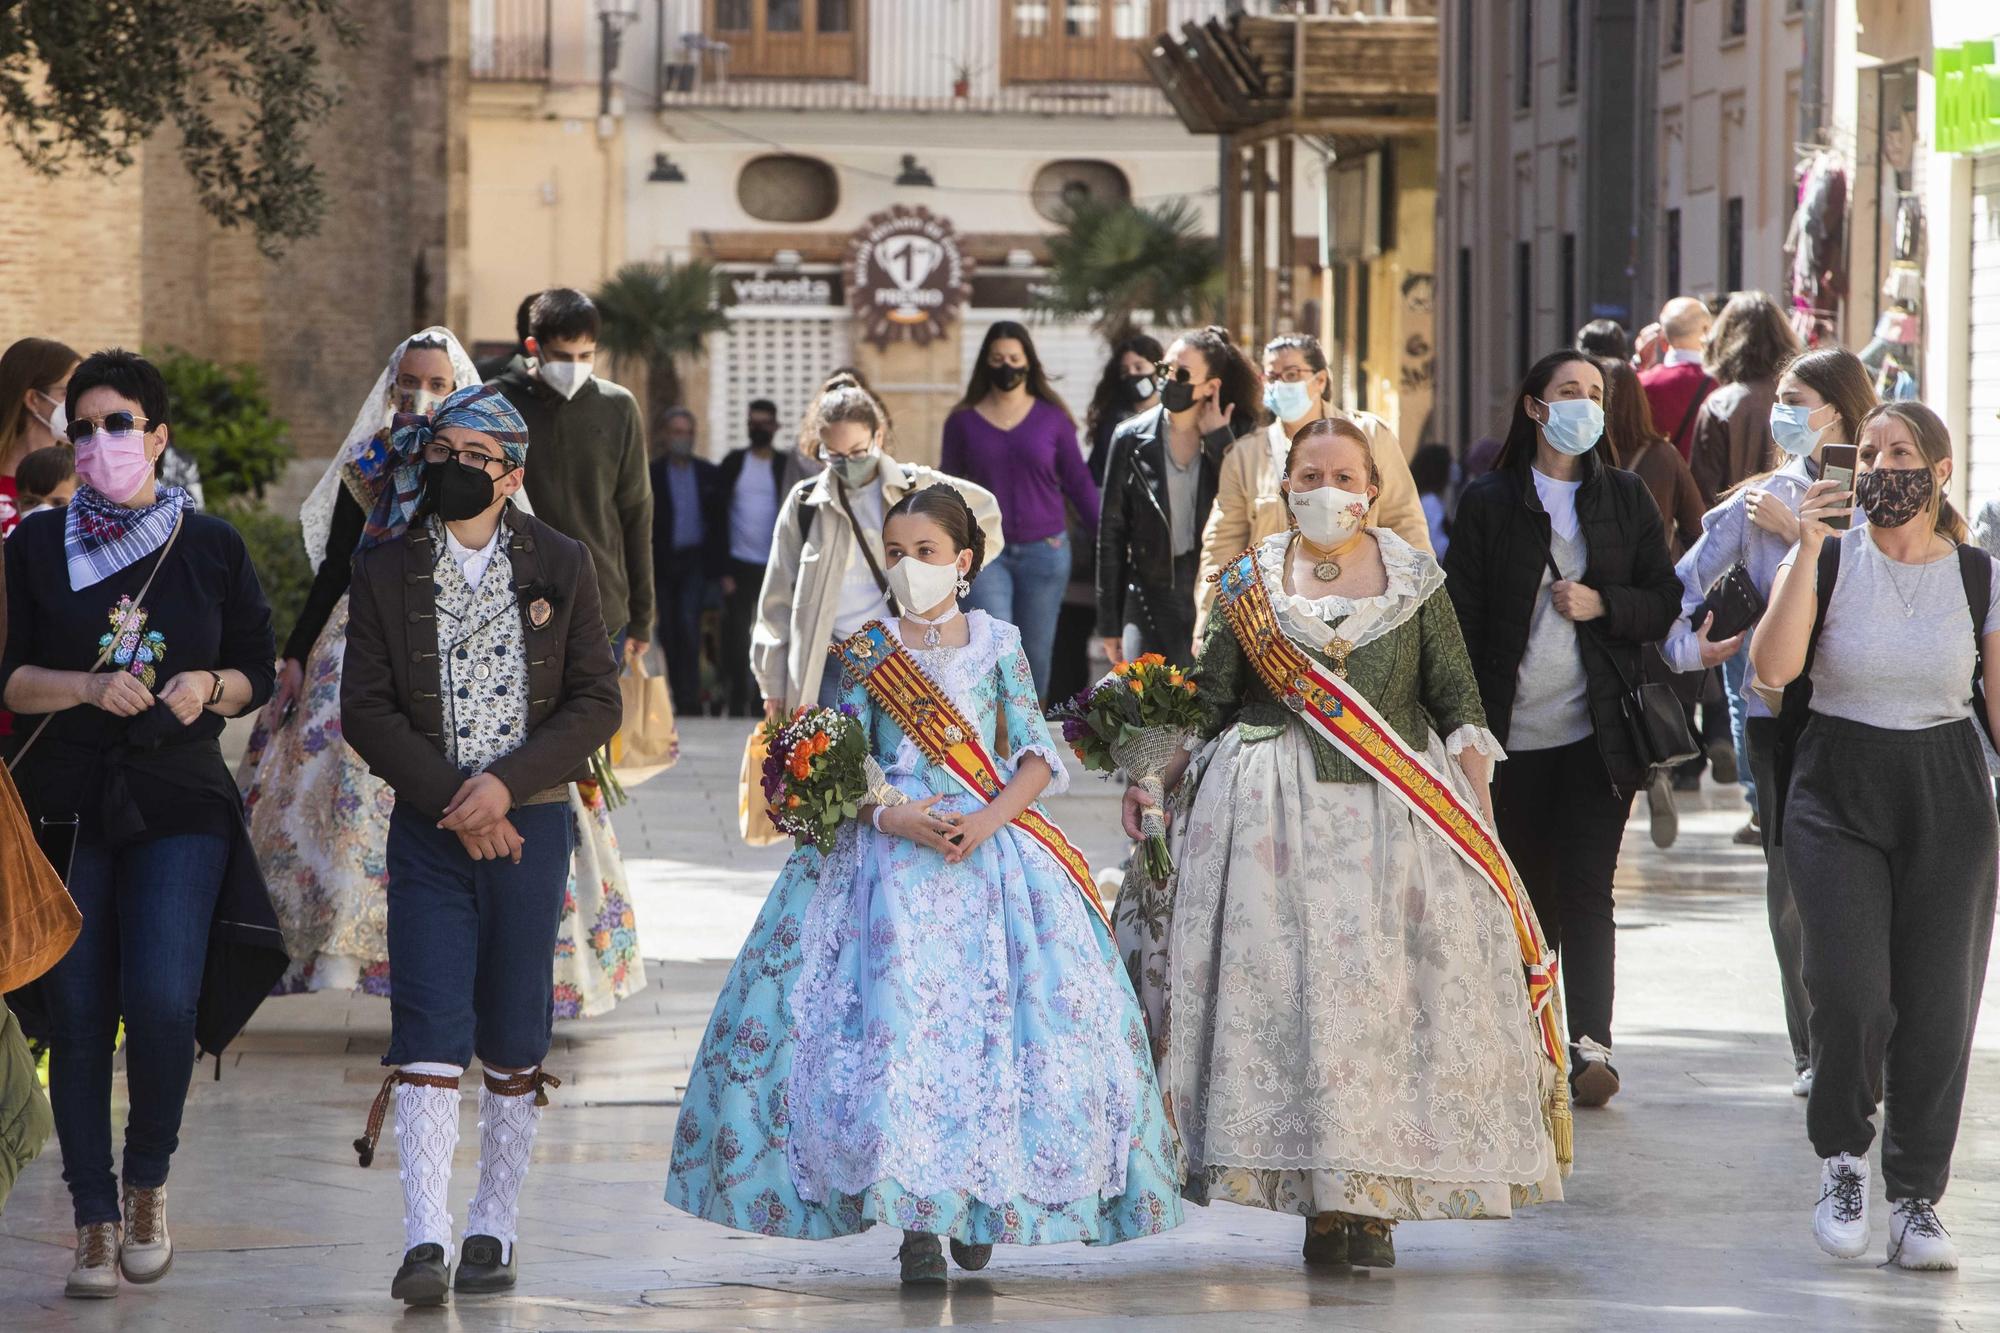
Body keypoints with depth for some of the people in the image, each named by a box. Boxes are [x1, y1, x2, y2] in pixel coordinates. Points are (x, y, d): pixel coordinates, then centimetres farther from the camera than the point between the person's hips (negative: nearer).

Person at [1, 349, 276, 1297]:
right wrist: (89, 688, -14)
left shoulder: (212, 549, 8)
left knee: (162, 1002, -15)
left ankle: (147, 1182, 10)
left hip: (180, 808, -1)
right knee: (78, 1014, -2)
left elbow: (260, 671, 12)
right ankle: (95, 1221, 8)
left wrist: (210, 687, -9)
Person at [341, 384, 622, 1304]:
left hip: (530, 823, 1)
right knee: (428, 1029, -10)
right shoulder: (384, 574, 3)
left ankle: (493, 1230, 15)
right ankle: (424, 1239, -13)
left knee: (514, 1039, 5)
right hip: (427, 828, -1)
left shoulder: (561, 566, 4)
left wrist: (506, 783, -13)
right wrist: (451, 799, -13)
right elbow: (365, 709, -2)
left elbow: (598, 702, 0)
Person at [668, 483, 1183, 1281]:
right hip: (890, 856, 0)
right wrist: (892, 816, -14)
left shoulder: (998, 645, 7)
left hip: (991, 850, 1)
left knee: (995, 1021, -7)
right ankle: (914, 1221, -8)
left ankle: (981, 1208, 7)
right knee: (894, 1018, -11)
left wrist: (988, 820, -14)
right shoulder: (865, 651, 7)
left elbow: (1036, 758, 3)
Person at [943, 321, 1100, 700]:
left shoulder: (1052, 418, 4)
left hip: (1044, 551, 1)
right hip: (987, 552, -1)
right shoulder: (964, 421, 4)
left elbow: (1079, 484, 7)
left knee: (1036, 654, 4)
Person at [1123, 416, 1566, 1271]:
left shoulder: (1414, 581, 8)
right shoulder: (1250, 583, 8)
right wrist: (1155, 780, -2)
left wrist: (1477, 804, 0)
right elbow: (1207, 702, 10)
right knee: (1287, 990, -7)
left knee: (1391, 993, -4)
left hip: (1397, 814, 0)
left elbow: (1458, 702, 8)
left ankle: (1378, 1202, 0)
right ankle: (1322, 1198, -3)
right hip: (1279, 812, 0)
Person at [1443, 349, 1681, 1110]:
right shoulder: (1489, 502, 4)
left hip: (1596, 733, 0)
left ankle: (1590, 1044, -16)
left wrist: (1602, 605, -10)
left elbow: (1665, 604, 10)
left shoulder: (1626, 498, 9)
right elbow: (1461, 618, 3)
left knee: (1584, 889, -10)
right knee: (1525, 896, 5)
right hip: (1513, 733, 0)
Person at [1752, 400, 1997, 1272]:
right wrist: (1809, 549, -18)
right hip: (1838, 797, -1)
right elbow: (1772, 668, -14)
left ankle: (1916, 1198, 10)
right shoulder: (1830, 562, 1)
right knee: (1849, 994, -15)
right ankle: (1841, 1158, 10)